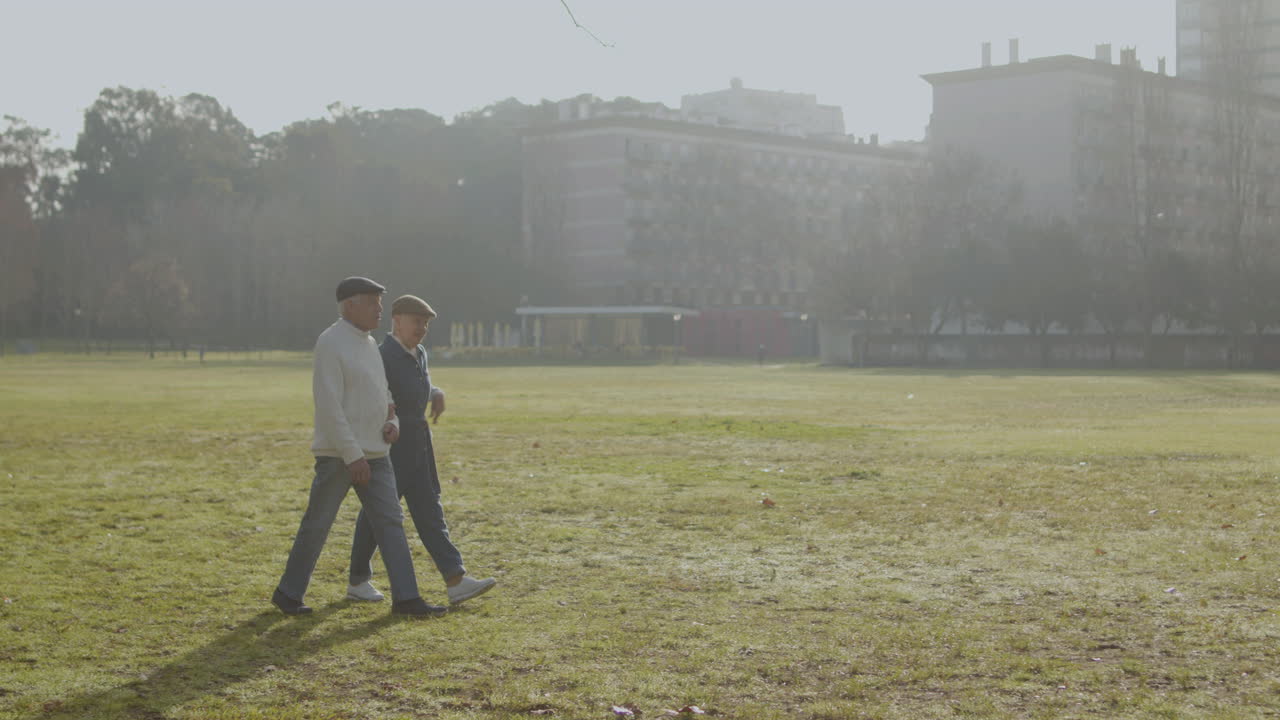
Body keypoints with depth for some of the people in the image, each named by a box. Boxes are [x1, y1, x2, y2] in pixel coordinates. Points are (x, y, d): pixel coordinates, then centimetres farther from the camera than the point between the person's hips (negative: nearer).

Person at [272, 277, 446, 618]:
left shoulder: (368, 343, 14)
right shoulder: (331, 343, -13)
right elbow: (328, 405, -19)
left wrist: (392, 421, 2)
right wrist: (352, 456, -21)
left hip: (373, 453, 8)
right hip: (338, 455, -8)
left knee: (390, 522, 1)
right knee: (317, 525, 2)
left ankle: (406, 597, 1)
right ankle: (288, 594, 17)